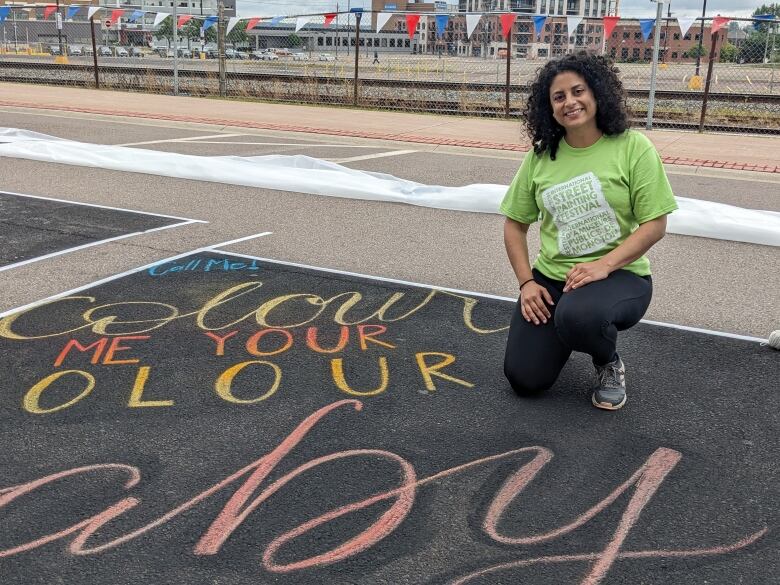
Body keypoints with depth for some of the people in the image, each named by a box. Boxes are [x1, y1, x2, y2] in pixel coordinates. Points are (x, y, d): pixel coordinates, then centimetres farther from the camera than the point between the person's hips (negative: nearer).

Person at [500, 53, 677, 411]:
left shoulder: (633, 147, -9)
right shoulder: (540, 156, 1)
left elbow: (655, 224, -11)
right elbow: (515, 224, 7)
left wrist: (603, 266, -23)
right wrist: (526, 283, -4)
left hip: (620, 274, -3)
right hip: (550, 276, 4)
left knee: (577, 316, -39)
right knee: (524, 380, -6)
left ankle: (609, 364, -1)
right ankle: (563, 333, 29)